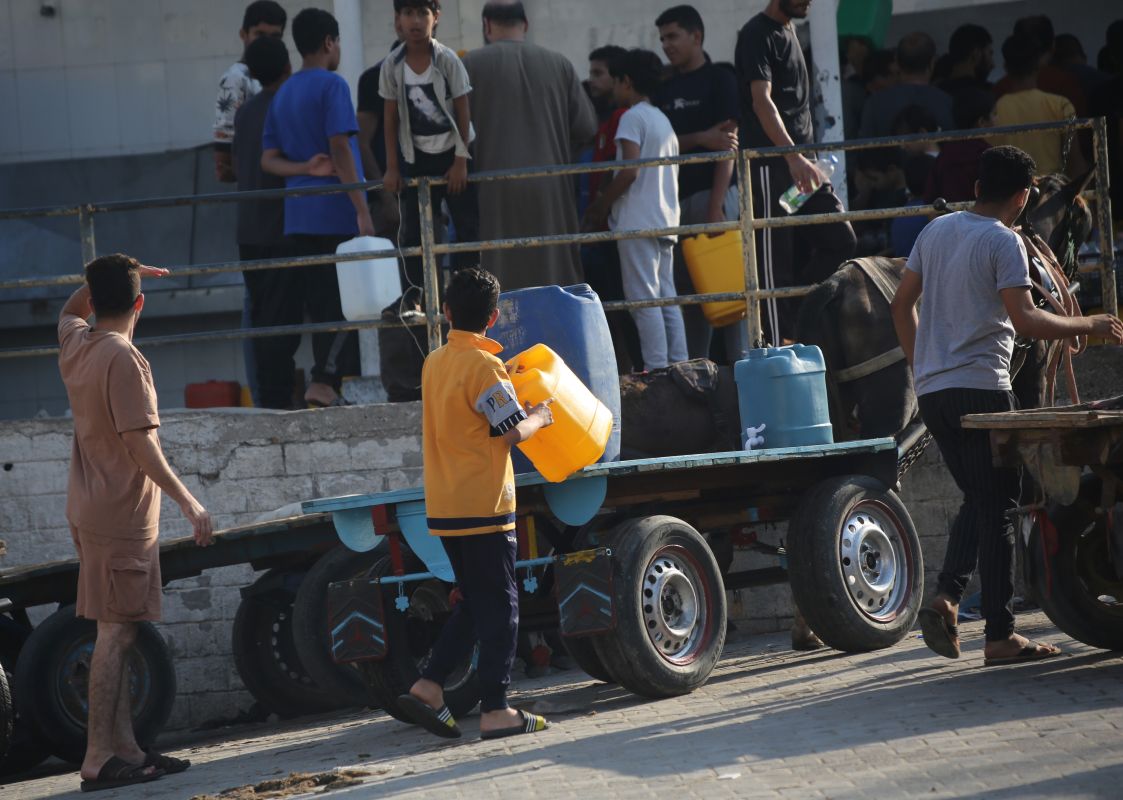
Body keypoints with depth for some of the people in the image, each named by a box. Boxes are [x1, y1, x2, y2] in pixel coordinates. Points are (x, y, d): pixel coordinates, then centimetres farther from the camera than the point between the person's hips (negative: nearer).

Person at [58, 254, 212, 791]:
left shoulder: (74, 345, 8)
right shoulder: (123, 358, -16)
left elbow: (70, 309, 34)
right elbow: (141, 445, -20)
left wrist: (109, 275, 26)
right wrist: (188, 503, -16)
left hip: (89, 513, 9)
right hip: (122, 516, -9)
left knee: (115, 631, 11)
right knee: (116, 632, -8)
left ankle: (125, 748, 11)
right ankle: (100, 760, -10)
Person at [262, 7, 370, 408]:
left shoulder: (283, 94, 16)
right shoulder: (332, 85, -6)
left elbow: (269, 159, 12)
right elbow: (340, 149, -14)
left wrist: (307, 168, -2)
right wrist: (362, 209, -14)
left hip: (299, 214, 7)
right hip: (336, 211, -7)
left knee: (320, 303, 10)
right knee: (345, 301, -5)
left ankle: (327, 383, 11)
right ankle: (323, 383, -14)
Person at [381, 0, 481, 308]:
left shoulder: (447, 60, -12)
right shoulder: (393, 66, -6)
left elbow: (463, 112, -8)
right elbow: (391, 117, 0)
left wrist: (461, 161, -11)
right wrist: (392, 167, -2)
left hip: (452, 154, -2)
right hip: (417, 157, 2)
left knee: (467, 227, 0)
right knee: (413, 233, 1)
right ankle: (412, 300, 5)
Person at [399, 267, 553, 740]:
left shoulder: (434, 363, 10)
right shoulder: (482, 366, -14)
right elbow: (514, 432, -15)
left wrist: (505, 383, 22)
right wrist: (539, 417, 3)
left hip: (444, 508, 8)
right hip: (483, 506, -8)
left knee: (474, 604, 17)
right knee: (500, 607, -1)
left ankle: (428, 687, 7)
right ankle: (495, 711, -2)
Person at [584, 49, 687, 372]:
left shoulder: (633, 117, -8)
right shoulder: (663, 120, 19)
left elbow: (629, 172, -17)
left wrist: (600, 207, -6)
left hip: (637, 223, -9)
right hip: (665, 219, 9)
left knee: (644, 299, -9)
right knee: (667, 298, 9)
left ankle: (656, 368, -14)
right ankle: (678, 366, 6)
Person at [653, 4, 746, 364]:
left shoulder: (719, 80, -2)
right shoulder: (664, 89, 15)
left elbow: (727, 146, -9)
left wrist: (716, 206, -16)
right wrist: (700, 139, -12)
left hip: (713, 194, -6)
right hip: (676, 196, 6)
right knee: (687, 287, 7)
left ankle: (740, 363, -7)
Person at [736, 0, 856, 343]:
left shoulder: (788, 31, 17)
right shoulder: (757, 34, -11)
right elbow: (761, 101, -22)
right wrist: (794, 157, -31)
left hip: (800, 163, 9)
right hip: (771, 166, -9)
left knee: (840, 239, 3)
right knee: (778, 263, -6)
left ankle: (795, 314, 10)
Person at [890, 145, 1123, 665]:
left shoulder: (936, 230, 13)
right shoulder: (1004, 242, -9)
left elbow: (902, 303, 18)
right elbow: (1025, 320, -19)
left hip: (930, 389, 7)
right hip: (980, 388, -7)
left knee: (978, 499, 17)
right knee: (997, 508, -1)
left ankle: (946, 597, -3)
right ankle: (1000, 636, -2)